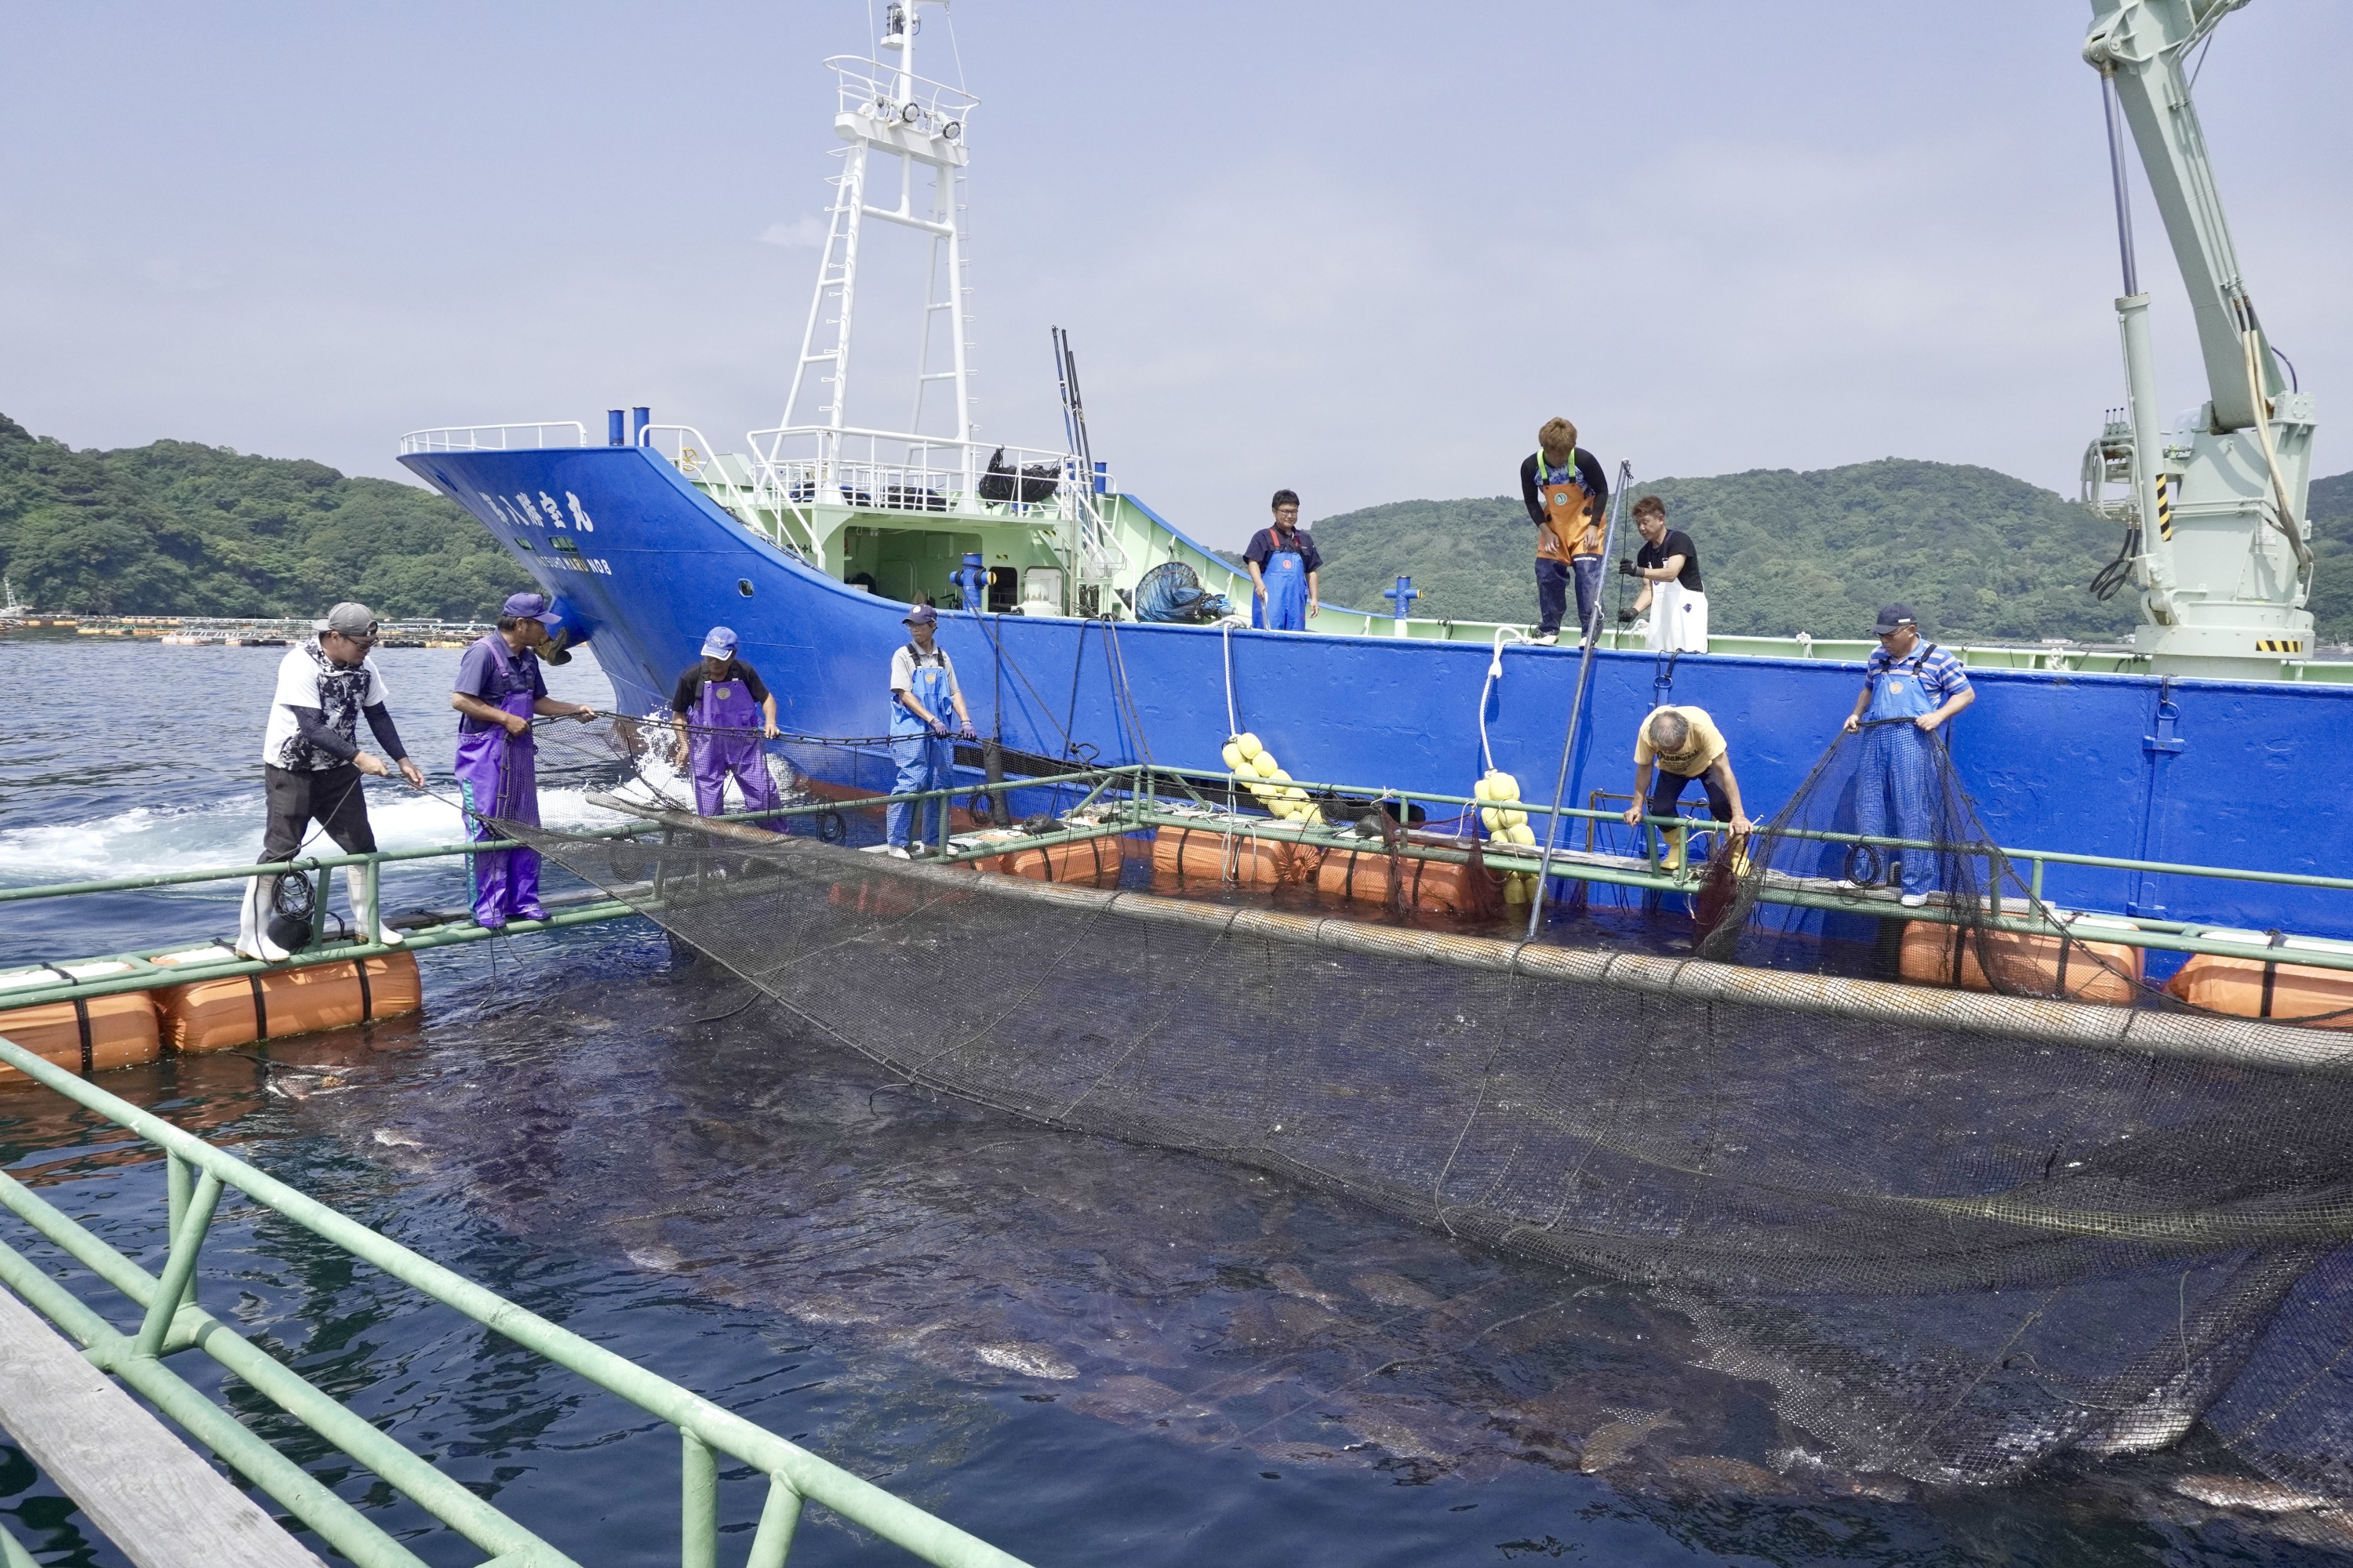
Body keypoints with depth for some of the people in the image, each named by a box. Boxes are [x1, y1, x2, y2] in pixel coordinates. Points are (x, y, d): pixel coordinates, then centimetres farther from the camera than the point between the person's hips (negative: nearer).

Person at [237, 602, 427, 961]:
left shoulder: (363, 665, -3)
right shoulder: (301, 663, -23)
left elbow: (378, 715, 6)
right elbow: (312, 728, -29)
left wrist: (402, 760, 0)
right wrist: (359, 757, -37)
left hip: (338, 770, 7)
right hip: (292, 772, -6)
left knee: (361, 844, 7)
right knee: (280, 851, -7)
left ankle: (367, 923, 20)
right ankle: (251, 936, 1)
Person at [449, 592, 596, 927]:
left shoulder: (528, 658, 11)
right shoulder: (484, 652, -15)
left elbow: (538, 701, 21)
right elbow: (459, 700, -21)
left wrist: (575, 709, 10)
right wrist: (506, 719, -19)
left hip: (520, 754, 9)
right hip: (485, 755, -9)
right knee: (487, 831, -3)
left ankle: (523, 901, 20)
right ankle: (488, 909, 4)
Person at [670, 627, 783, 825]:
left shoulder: (745, 672, -8)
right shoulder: (691, 677, -10)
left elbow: (766, 698, 6)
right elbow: (678, 713, 0)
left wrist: (770, 722, -13)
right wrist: (684, 745, -10)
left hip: (745, 744, 1)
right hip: (707, 747, 0)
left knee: (765, 794, -1)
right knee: (709, 806, 3)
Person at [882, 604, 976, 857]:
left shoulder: (942, 657, 13)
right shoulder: (903, 656, -2)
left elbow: (955, 692, 13)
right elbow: (904, 694, -11)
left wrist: (965, 721, -3)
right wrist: (933, 720, -20)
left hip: (939, 733, 6)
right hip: (911, 732, -5)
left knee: (941, 784, 7)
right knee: (911, 782, -12)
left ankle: (933, 841, 18)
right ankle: (895, 843, -7)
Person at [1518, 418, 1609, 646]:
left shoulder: (1585, 460, -22)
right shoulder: (1530, 467, -16)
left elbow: (1602, 491, -8)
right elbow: (1531, 502, -2)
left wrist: (1593, 526, -14)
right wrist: (1545, 531, -11)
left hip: (1585, 522, -3)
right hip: (1553, 524, 3)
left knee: (1588, 573, -13)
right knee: (1547, 573, 1)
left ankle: (1590, 633, -11)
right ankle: (1549, 630, 14)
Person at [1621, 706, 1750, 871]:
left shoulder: (1701, 726, -43)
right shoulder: (1647, 731, -37)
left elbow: (1724, 770, -39)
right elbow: (1644, 767, -18)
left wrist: (1738, 815, -43)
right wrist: (1637, 806, -18)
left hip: (1706, 763, -2)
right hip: (1671, 770, 2)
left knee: (1721, 802, -25)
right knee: (1660, 809, -17)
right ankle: (1678, 846, 12)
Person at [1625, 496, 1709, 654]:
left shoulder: (1679, 540, -7)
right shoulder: (1644, 554, 12)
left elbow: (1671, 573, -23)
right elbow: (1649, 589, 7)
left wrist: (1639, 572, -37)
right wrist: (1635, 610, -12)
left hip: (1687, 611, -6)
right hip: (1661, 614, 6)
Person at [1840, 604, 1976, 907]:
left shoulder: (1937, 659, -3)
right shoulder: (1877, 657, 12)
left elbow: (1966, 694, 0)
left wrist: (1938, 715, -15)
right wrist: (1856, 714, 11)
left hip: (1911, 739, -5)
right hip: (1874, 738, 5)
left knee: (1914, 812, -4)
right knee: (1868, 808, 8)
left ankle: (1917, 885, 2)